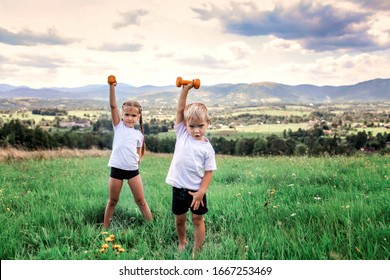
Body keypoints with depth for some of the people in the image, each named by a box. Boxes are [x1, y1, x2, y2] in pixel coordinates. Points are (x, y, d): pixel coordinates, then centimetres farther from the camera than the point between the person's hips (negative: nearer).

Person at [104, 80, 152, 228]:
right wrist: (112, 87, -18)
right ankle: (105, 227, 25)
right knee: (113, 201, 11)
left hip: (133, 170, 1)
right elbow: (113, 106, -9)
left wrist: (138, 159, -8)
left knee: (140, 200, 7)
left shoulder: (139, 134, 7)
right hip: (117, 169, -1)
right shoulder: (118, 126, 1)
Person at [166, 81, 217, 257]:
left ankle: (196, 251, 22)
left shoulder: (207, 148, -8)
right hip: (179, 188, 2)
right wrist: (185, 90, -17)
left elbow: (208, 172, -7)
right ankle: (182, 243, 42)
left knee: (197, 220, 10)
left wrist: (201, 192, -15)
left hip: (196, 189, -2)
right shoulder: (182, 134, -3)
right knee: (179, 219, 18)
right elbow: (180, 110, -9)